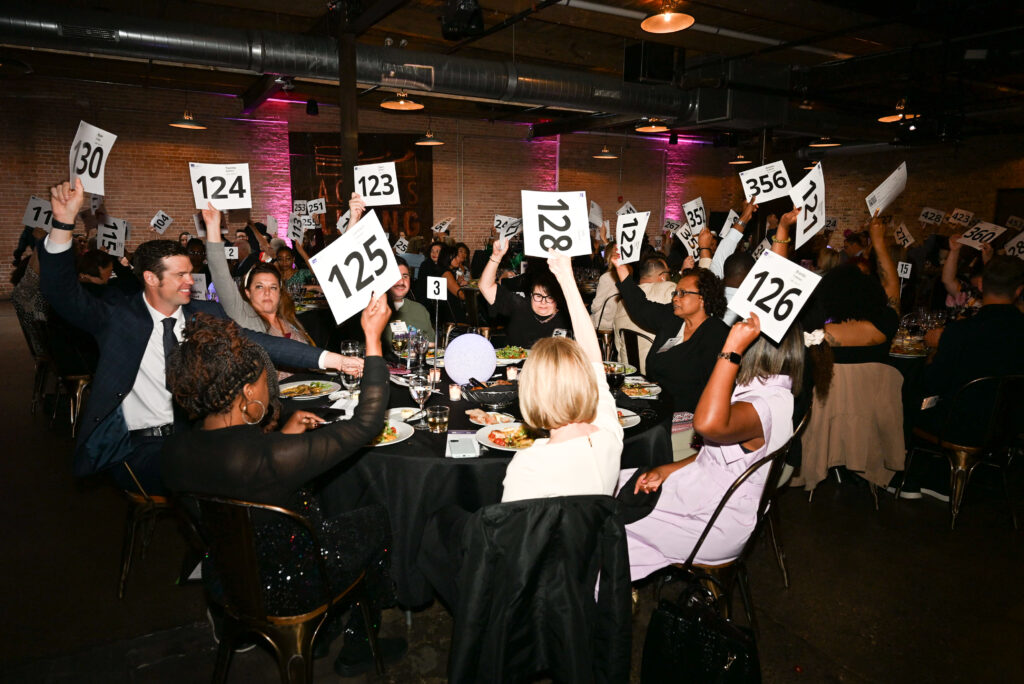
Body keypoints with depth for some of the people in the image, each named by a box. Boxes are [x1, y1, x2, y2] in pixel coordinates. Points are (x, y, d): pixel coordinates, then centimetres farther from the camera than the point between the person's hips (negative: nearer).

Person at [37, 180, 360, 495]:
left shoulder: (206, 314, 9)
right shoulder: (118, 319, 0)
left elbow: (255, 343, 0)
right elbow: (63, 295, -13)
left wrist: (329, 358, -12)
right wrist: (64, 223, -28)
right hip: (141, 446, -4)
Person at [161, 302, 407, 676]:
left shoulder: (175, 449, -15)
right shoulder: (271, 456, -37)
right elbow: (365, 423, -27)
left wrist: (283, 435, 2)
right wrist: (373, 339, -22)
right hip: (284, 592, -7)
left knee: (320, 505, 26)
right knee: (376, 519, 16)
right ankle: (358, 648, 32)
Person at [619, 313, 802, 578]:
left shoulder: (772, 404, -27)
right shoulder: (762, 390, 5)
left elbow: (708, 423, -48)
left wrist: (732, 348, -42)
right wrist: (667, 470, 2)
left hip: (719, 525, -10)